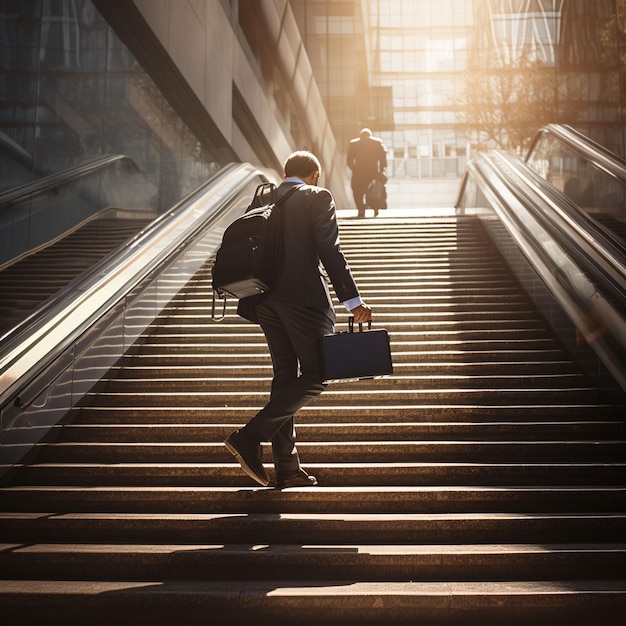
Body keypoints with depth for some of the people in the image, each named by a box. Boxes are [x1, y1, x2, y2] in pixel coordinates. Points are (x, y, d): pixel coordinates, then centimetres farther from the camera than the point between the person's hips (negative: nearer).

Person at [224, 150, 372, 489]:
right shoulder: (318, 197, 1)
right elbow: (329, 250, -9)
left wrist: (248, 303, 22)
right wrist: (353, 300, -9)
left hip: (265, 299, 7)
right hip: (302, 295, -7)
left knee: (285, 375, 11)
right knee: (316, 374, 0)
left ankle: (287, 467, 11)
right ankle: (251, 436, -11)